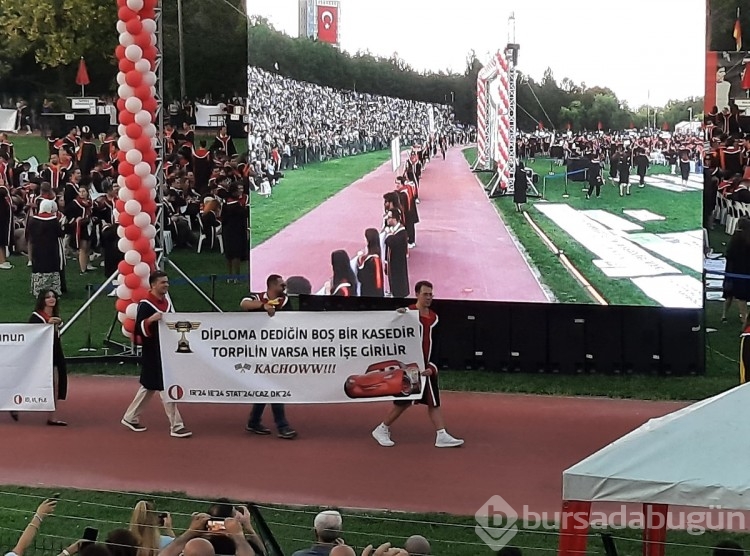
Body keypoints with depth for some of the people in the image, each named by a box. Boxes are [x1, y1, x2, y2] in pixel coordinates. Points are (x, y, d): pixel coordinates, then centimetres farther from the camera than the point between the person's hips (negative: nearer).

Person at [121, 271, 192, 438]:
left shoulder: (167, 302, 10)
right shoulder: (145, 305, -16)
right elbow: (139, 329, -21)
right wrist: (150, 319, -36)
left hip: (165, 351, 9)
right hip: (152, 353, -9)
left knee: (149, 386, 17)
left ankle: (130, 418, 30)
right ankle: (176, 426, -4)